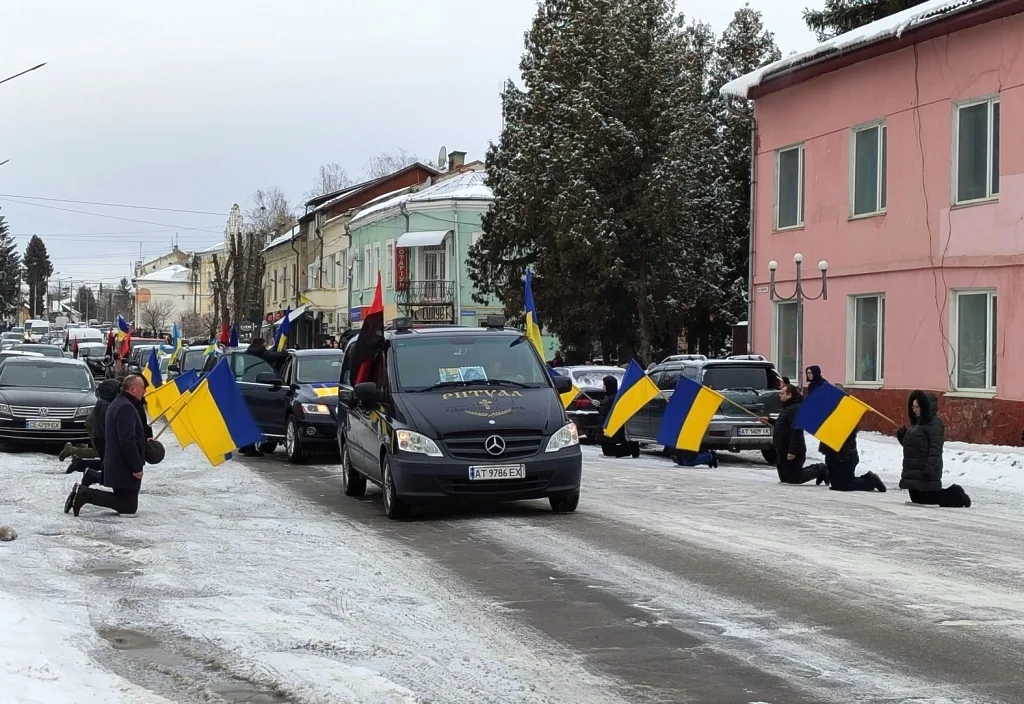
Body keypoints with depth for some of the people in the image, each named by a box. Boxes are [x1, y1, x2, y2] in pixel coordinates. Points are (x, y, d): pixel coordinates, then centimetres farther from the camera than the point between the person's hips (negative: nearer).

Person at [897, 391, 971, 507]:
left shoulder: (934, 423, -12)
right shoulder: (917, 423, 17)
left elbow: (935, 449, -21)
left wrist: (929, 468, -27)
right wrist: (902, 436, 5)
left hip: (925, 472, -10)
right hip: (913, 471, 10)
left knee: (926, 499, -5)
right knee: (916, 499, 13)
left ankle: (956, 497, 14)